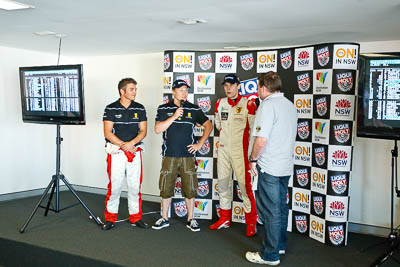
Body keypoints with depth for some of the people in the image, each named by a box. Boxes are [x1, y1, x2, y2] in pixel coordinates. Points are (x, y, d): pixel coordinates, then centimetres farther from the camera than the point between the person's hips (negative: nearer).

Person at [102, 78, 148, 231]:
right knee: (114, 186, 1)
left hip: (135, 152, 3)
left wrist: (131, 143, -13)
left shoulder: (140, 109, 7)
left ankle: (136, 218, 18)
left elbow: (143, 131, 3)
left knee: (135, 186, 6)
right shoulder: (111, 109, 0)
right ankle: (110, 218, 15)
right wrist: (123, 145, -14)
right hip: (116, 153, -2)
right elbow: (108, 133, -6)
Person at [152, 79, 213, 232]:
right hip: (169, 156, 0)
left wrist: (200, 144, 3)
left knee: (190, 189, 4)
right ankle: (164, 219, 23)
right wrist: (174, 116, -14)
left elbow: (208, 125, 10)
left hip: (188, 156, 1)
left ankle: (190, 219, 19)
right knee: (166, 189, 7)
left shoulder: (194, 109, 5)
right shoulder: (163, 109, 3)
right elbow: (157, 129, -7)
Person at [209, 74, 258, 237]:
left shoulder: (247, 104, -8)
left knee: (245, 185, -6)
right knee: (223, 185, 12)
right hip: (223, 150, 6)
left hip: (240, 150, -5)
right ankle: (225, 219, 27)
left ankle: (251, 222, 8)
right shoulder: (220, 103, 8)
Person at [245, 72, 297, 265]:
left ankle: (270, 255, 10)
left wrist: (253, 159, -10)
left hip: (269, 167, -9)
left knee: (270, 210, 0)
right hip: (286, 165, 9)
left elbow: (261, 139, -24)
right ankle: (280, 245, 32)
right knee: (281, 206, 19)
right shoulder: (290, 105, 11)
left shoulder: (268, 105, -16)